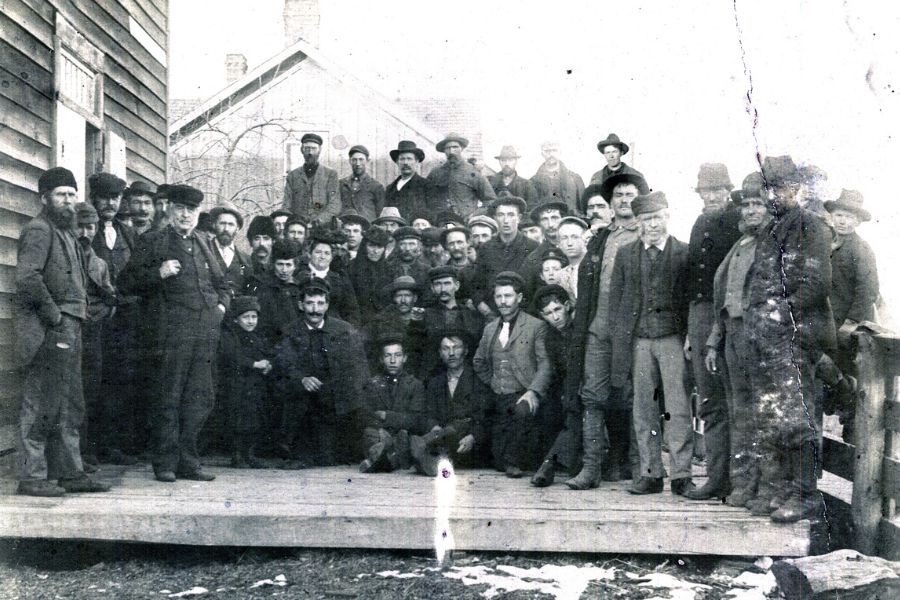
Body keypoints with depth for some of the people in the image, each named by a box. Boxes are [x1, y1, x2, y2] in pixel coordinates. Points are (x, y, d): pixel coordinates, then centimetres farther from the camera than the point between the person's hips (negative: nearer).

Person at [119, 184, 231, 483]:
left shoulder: (201, 243, 21)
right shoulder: (152, 242, 6)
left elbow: (220, 282, 32)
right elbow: (129, 283, 3)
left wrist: (222, 303, 13)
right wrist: (158, 273, -12)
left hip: (207, 330, 5)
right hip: (175, 330, -5)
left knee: (200, 397, 5)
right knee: (169, 398, -3)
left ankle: (187, 461, 15)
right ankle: (165, 463, 7)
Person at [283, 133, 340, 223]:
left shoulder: (331, 174, 11)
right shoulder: (292, 176, 16)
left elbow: (335, 206, 1)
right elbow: (287, 207, 12)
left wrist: (319, 219, -15)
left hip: (322, 226, -1)